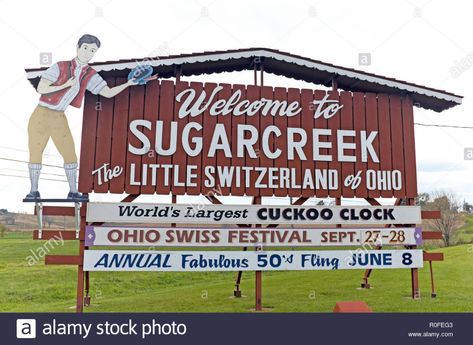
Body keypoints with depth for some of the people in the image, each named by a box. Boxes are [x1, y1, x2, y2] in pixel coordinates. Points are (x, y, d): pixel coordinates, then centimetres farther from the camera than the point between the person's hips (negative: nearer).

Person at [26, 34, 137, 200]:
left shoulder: (90, 75, 2)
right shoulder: (60, 67, -10)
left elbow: (108, 93, -2)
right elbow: (40, 89, -12)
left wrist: (128, 84, -12)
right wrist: (65, 85, -19)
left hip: (60, 119, 4)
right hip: (41, 115, -3)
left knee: (70, 154, 0)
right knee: (35, 154, 2)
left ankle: (73, 192, 9)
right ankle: (34, 191, 14)